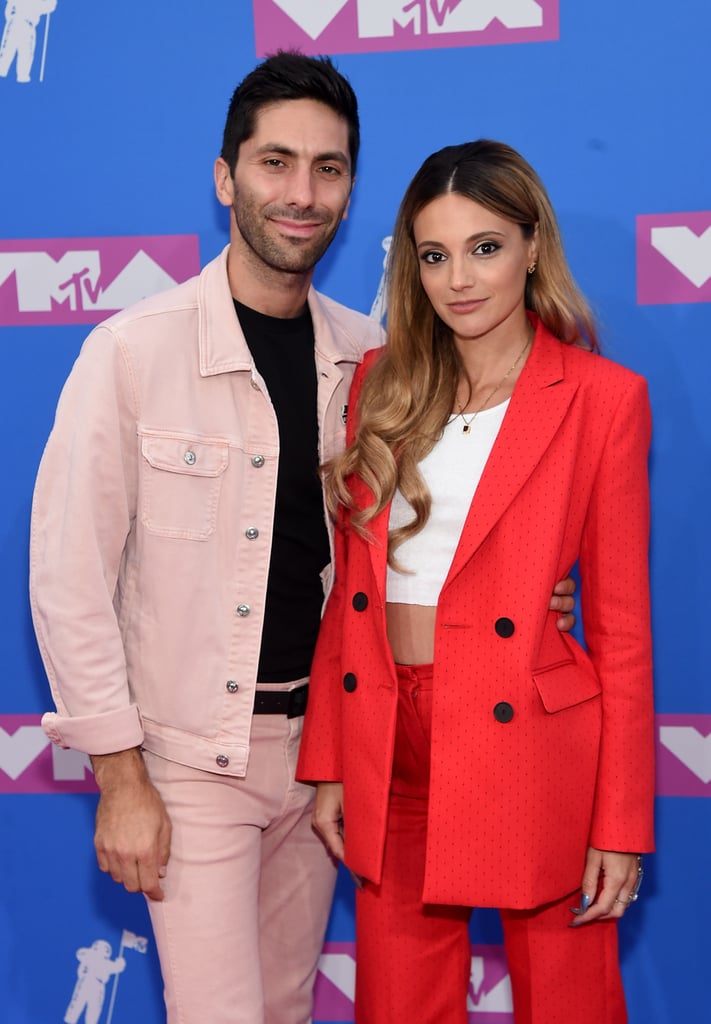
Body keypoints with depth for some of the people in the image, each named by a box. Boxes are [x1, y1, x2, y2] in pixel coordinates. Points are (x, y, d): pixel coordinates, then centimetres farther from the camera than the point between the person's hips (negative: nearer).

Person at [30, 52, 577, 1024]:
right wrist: (120, 778, -11)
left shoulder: (365, 355, 1)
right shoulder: (134, 350, -13)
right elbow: (70, 574, -11)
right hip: (191, 752, -4)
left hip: (323, 735, 5)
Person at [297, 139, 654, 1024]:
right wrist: (328, 763, 6)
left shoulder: (603, 397, -6)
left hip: (531, 752, -3)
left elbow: (621, 621, -5)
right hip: (390, 751, 4)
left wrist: (621, 824, -5)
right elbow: (348, 587, 8)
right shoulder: (380, 386, 6)